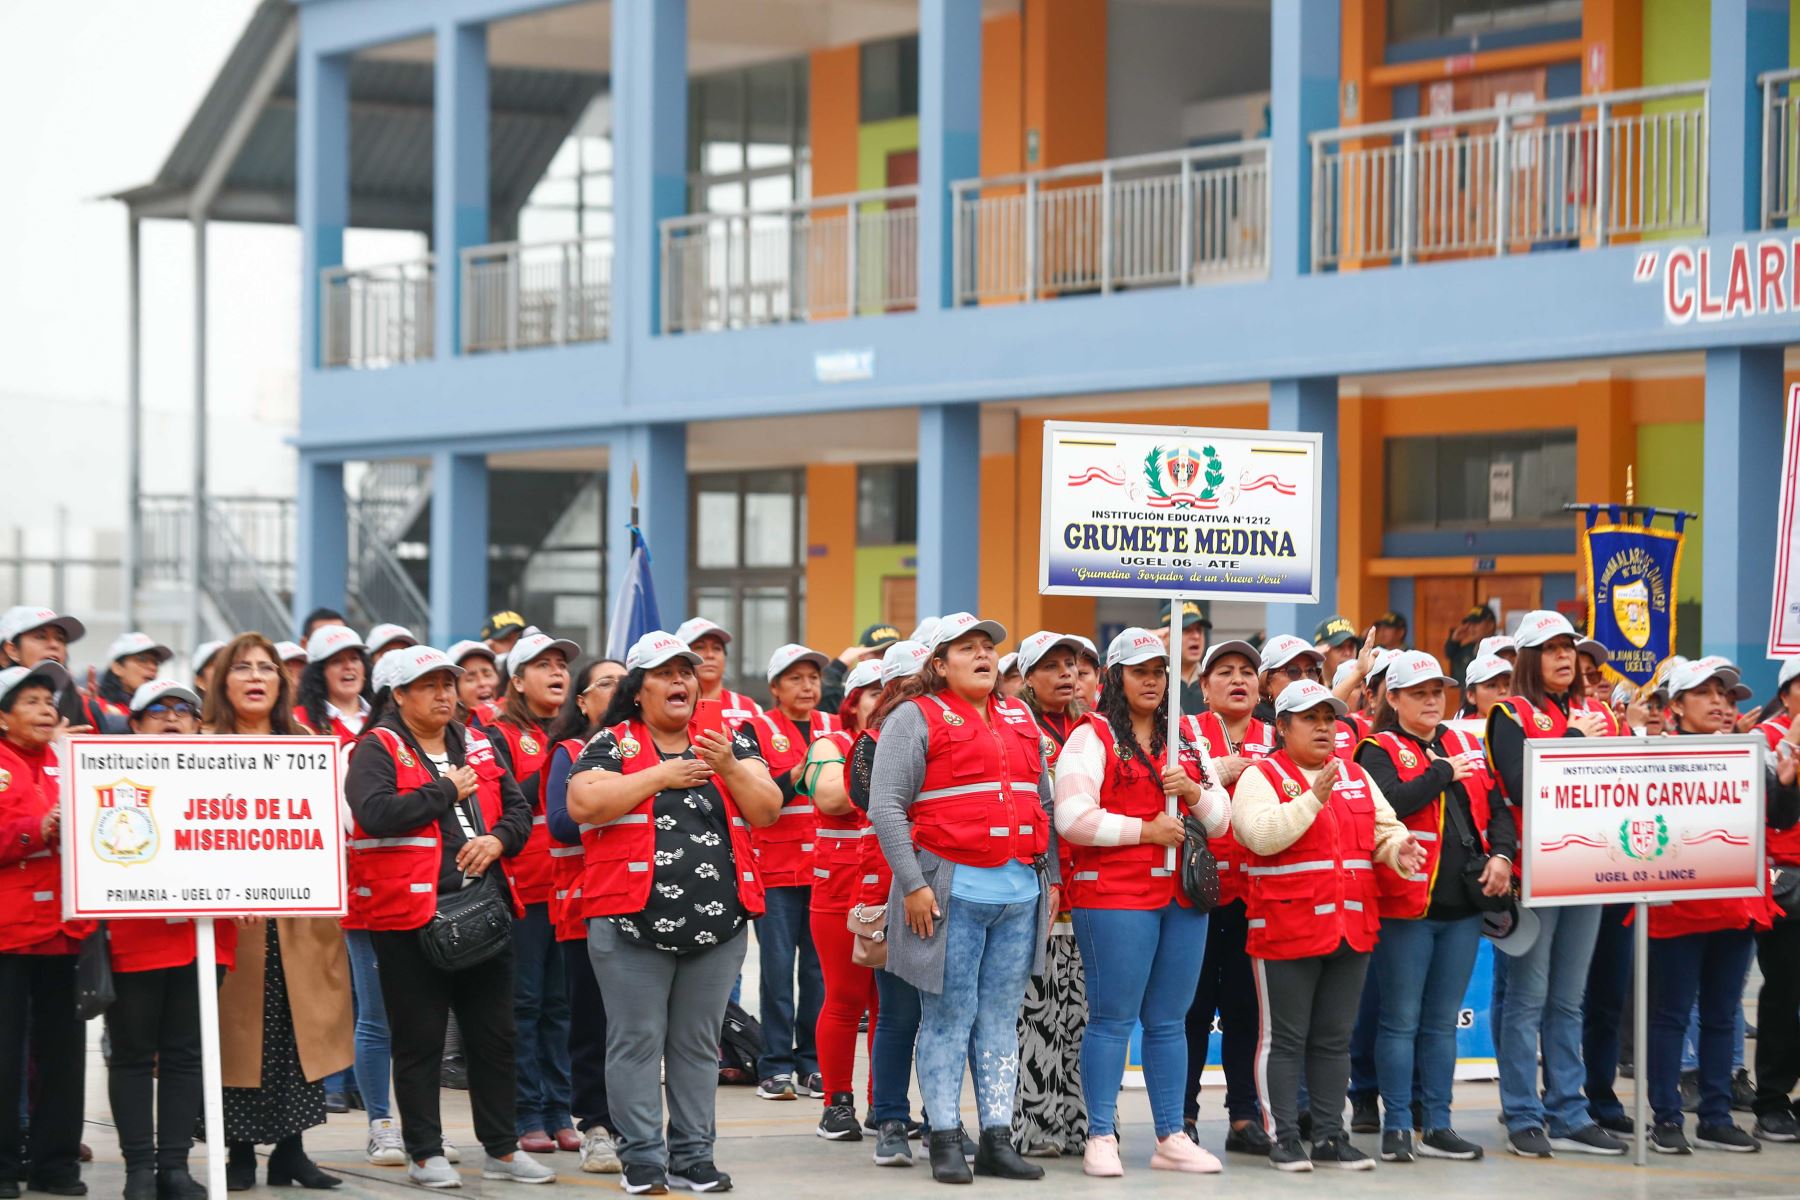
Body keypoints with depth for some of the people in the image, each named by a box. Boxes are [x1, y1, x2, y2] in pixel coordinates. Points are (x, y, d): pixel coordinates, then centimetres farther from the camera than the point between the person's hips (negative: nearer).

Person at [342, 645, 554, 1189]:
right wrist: (447, 791, -13)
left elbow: (519, 808, 16)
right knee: (420, 1041, 2)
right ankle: (424, 1153, 11)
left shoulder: (479, 746, 14)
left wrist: (498, 838, -6)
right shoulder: (378, 750, -5)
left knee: (494, 1035, 10)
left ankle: (502, 1148, 19)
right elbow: (376, 812, -22)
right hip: (410, 914, -6)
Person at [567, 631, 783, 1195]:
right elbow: (584, 804, -13)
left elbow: (767, 811, 4)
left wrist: (730, 768, -13)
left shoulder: (730, 742, 12)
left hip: (717, 923, 3)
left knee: (698, 1044, 9)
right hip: (633, 921, -3)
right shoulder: (610, 745, 2)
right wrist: (661, 775, -11)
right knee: (637, 1042, -1)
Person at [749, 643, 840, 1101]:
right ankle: (776, 1067, 0)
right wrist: (797, 775, -21)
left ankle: (813, 1064, 9)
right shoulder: (759, 730, 1)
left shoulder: (834, 728, 12)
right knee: (778, 967, -5)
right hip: (776, 868, -3)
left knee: (821, 966, 2)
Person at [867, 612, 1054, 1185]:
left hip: (1019, 890, 5)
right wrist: (912, 883, -13)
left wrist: (1048, 878, 15)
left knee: (1001, 1016, 7)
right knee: (949, 1015, -2)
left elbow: (1042, 804, 23)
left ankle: (998, 1138, 11)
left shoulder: (1020, 718, 17)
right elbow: (886, 807, -7)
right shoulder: (917, 717, -1)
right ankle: (945, 1142, 3)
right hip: (951, 889, -5)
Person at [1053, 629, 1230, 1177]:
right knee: (1113, 1019, -5)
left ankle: (1171, 1137, 13)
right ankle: (1101, 1138, -1)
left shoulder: (1187, 743, 18)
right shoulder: (1092, 738, -1)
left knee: (1169, 1021, 9)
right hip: (1114, 898, -6)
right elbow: (1073, 818, -12)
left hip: (1182, 897, 6)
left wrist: (1194, 792, -4)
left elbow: (1220, 819, 16)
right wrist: (1144, 830, -12)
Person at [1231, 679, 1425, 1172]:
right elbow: (1262, 834, -19)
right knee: (1285, 1038, 0)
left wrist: (1397, 850, -10)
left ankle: (1331, 1137, 17)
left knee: (1335, 1039, 11)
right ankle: (1283, 1139, 5)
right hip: (1287, 928, -6)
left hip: (1352, 927, 6)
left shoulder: (1356, 776, 16)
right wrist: (1313, 799, -24)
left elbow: (1384, 830, 13)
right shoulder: (1261, 777, -3)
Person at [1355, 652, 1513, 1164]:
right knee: (1401, 1020, -1)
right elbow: (1388, 803, -20)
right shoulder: (1380, 750, -2)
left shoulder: (1466, 746, 15)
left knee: (1442, 1022, 10)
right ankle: (1397, 1127, 5)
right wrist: (1442, 774, -13)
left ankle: (1437, 1127, 15)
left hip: (1463, 907, 5)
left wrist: (1502, 853, -4)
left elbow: (1497, 809, 13)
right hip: (1406, 905, -5)